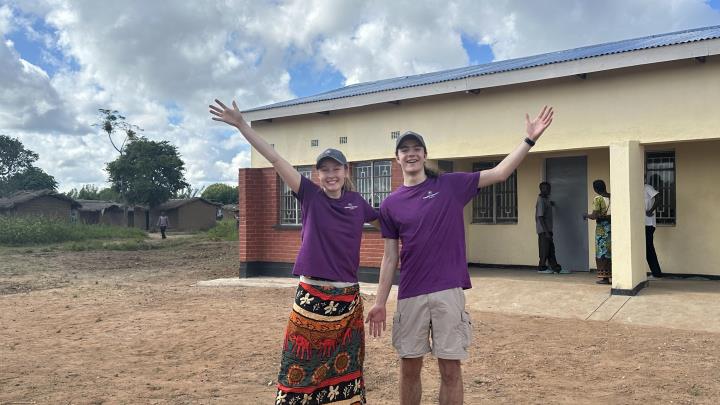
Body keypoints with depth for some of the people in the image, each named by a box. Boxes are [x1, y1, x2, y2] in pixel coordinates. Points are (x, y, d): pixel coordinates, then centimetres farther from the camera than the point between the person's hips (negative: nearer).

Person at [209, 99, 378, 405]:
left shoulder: (357, 202, 5)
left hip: (347, 298, 3)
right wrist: (242, 125, -14)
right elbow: (275, 159, -10)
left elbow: (387, 224, 24)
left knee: (344, 368, 13)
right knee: (301, 368, 4)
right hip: (311, 296, -2)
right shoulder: (310, 195, -2)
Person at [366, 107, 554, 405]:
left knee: (450, 369, 6)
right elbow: (390, 258, 7)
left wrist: (530, 139, -7)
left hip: (448, 292, -1)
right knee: (409, 368, 12)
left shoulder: (451, 185, 2)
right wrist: (380, 303, 4)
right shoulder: (390, 205, 5)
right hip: (410, 296, 2)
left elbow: (500, 173, 1)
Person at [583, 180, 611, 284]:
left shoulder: (598, 199, -11)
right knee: (612, 252, 10)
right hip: (612, 226, 5)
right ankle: (614, 276, 11)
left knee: (602, 252, 1)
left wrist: (586, 215, 3)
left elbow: (594, 216, -15)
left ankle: (605, 277, 1)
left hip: (602, 228, -5)